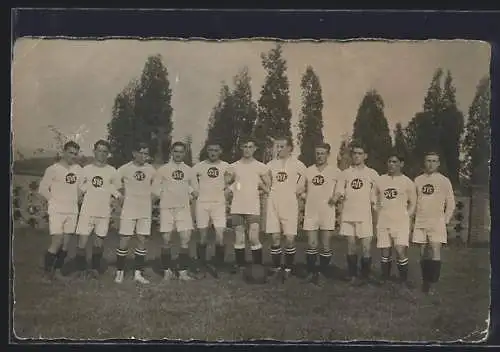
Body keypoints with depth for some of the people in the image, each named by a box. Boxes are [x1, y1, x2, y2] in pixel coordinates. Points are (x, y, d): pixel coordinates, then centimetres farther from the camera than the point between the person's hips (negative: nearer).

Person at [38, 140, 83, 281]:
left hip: (72, 212, 5)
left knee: (65, 243, 7)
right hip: (57, 211, -5)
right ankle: (46, 272, 5)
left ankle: (57, 271, 19)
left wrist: (74, 201, 9)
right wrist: (55, 201, -2)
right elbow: (42, 188, -4)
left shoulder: (78, 169, 5)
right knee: (57, 242, -11)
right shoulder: (53, 169, -9)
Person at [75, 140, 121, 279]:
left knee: (99, 242, 9)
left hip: (104, 212, 0)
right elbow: (80, 189, 13)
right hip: (87, 211, 0)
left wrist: (116, 194, -7)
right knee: (82, 241, -4)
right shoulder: (86, 169, 5)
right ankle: (80, 269, 10)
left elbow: (116, 189, 12)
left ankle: (95, 269, 23)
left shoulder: (112, 171, 5)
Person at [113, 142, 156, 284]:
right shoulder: (124, 169, -6)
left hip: (145, 210, 3)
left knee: (142, 240, 4)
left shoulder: (151, 170, 2)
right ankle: (119, 271, 12)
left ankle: (138, 273, 13)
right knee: (124, 240, -2)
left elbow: (154, 188, 15)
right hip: (128, 209, -3)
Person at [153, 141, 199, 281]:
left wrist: (192, 195, 1)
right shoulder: (163, 169, 3)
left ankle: (183, 271, 1)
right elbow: (155, 188, 5)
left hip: (183, 208, 2)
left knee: (186, 239, -6)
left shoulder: (189, 170, 9)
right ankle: (167, 271, 13)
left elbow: (195, 189, 16)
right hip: (166, 208, -1)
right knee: (167, 240, 0)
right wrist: (166, 197, -1)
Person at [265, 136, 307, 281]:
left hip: (290, 205, -2)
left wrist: (293, 194, 3)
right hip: (273, 205, 2)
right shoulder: (270, 165, 7)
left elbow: (302, 187, 8)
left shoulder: (298, 165, -2)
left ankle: (288, 269, 11)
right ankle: (276, 269, 13)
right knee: (275, 239, 2)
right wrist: (273, 194, 8)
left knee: (290, 239, -3)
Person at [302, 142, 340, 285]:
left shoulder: (335, 171, -1)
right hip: (310, 212, 2)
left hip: (327, 213, -2)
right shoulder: (308, 171, 9)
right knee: (311, 245, 2)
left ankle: (323, 273, 15)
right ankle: (311, 272, 12)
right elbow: (304, 190, 20)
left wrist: (336, 197, -12)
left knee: (326, 246, 3)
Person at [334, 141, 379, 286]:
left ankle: (365, 275, 10)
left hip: (365, 215, -1)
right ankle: (353, 275, 16)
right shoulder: (345, 173, 9)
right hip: (348, 214, 2)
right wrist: (339, 196, -14)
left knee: (367, 246, -5)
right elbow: (339, 193, 5)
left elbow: (375, 196, 9)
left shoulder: (372, 174, 6)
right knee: (351, 245, 6)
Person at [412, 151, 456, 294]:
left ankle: (431, 284, -9)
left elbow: (451, 203, 2)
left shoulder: (444, 181, -1)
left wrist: (445, 220, -4)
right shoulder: (417, 180, 8)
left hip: (437, 223, -3)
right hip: (420, 223, 3)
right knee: (423, 254, 7)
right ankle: (425, 282, 16)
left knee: (435, 253, -13)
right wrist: (412, 219, 8)